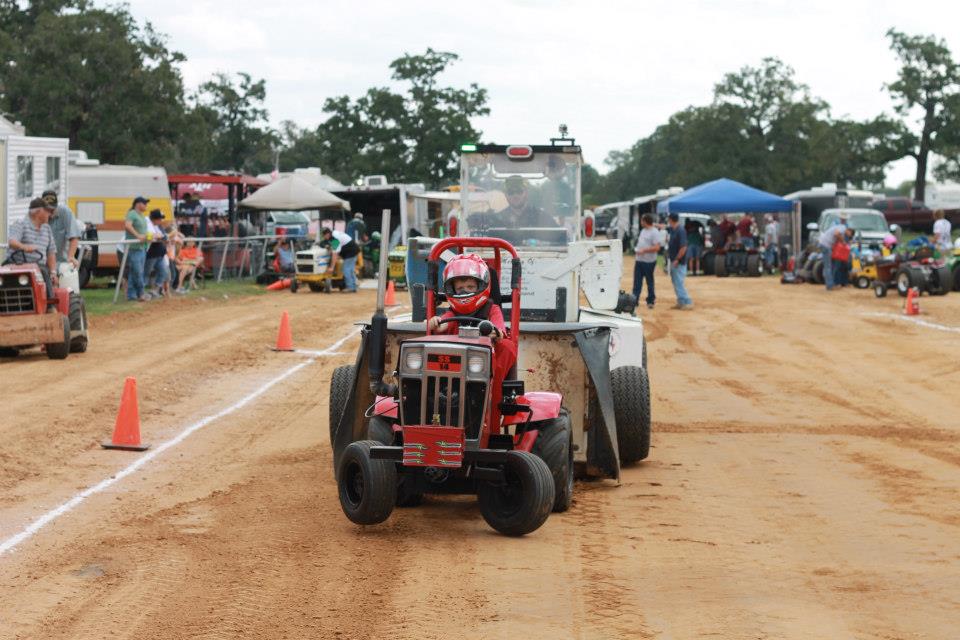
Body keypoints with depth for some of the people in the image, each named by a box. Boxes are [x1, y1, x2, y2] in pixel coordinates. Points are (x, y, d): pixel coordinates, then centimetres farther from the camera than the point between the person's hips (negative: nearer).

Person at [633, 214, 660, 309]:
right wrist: (637, 248, 9)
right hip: (639, 260, 8)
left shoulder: (654, 232, -15)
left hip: (649, 261, -8)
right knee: (637, 281, 6)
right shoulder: (643, 231, 14)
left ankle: (650, 301, 14)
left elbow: (657, 248, -22)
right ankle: (634, 299, 9)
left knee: (649, 282, 4)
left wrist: (644, 250, -22)